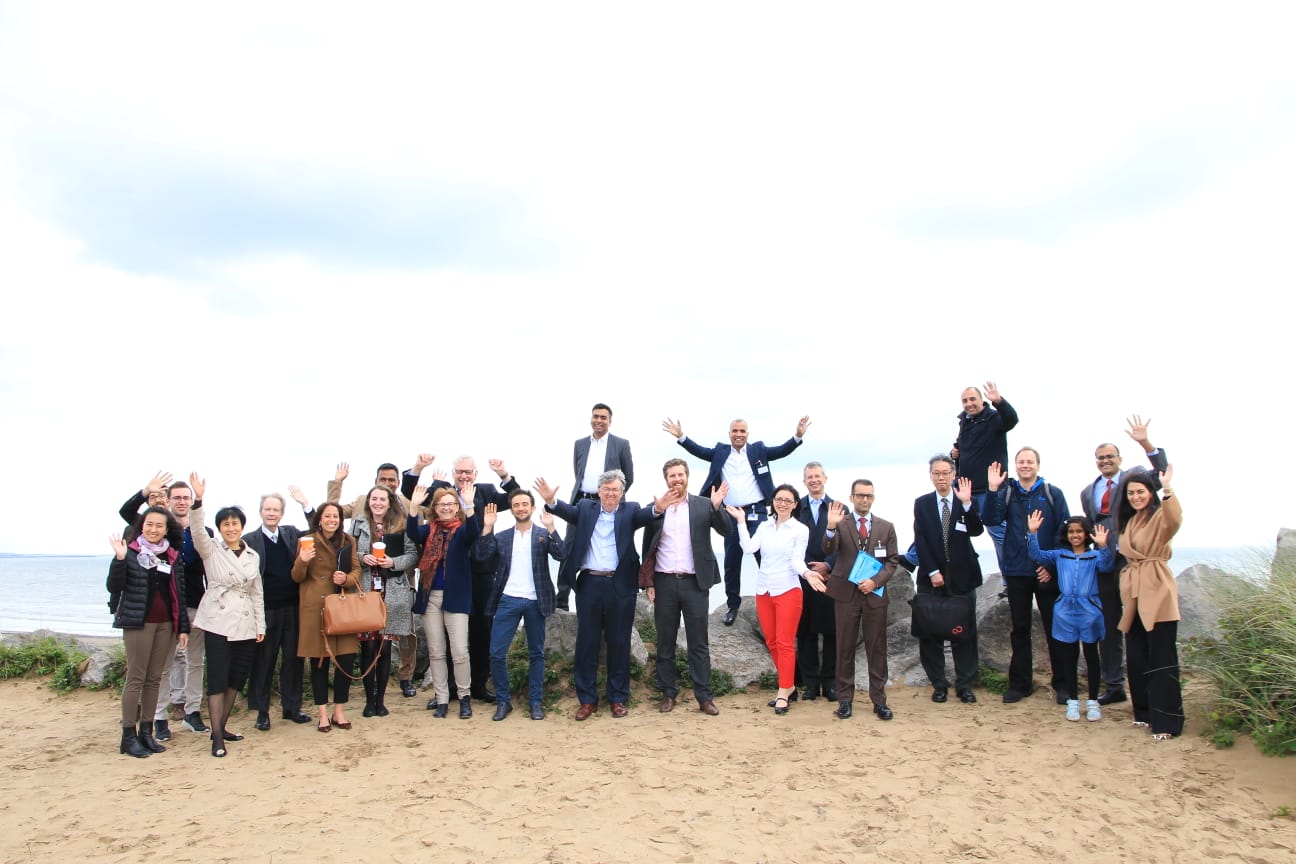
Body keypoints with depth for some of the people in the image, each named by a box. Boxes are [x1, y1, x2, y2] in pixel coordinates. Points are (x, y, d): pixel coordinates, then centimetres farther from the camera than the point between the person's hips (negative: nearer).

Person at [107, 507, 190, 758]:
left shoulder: (173, 556, 8)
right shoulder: (130, 552, -4)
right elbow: (114, 587, -10)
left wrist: (183, 627, 8)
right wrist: (119, 559, -24)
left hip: (166, 624, 4)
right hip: (138, 623, -4)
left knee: (154, 679, 9)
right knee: (136, 678, -2)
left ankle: (146, 732, 17)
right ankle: (129, 735, 7)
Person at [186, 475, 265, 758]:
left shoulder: (253, 555, 11)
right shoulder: (211, 550, -1)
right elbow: (197, 531, -21)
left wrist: (260, 624, 11)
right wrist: (198, 500, -36)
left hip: (246, 625, 4)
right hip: (218, 622, -4)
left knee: (236, 678, 9)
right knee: (217, 678, -5)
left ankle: (222, 726, 22)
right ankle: (217, 737, -1)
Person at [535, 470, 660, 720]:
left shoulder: (629, 510, 5)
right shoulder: (586, 508, 8)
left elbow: (643, 515, -15)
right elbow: (568, 512, -10)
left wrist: (658, 508, -38)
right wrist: (551, 501, -31)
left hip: (620, 585, -1)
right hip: (589, 584, 1)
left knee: (619, 643, 7)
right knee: (586, 642, 6)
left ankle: (618, 698, 19)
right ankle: (587, 699, 16)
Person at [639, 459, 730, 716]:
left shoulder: (703, 505, 2)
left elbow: (726, 531, -6)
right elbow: (648, 548, 7)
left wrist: (717, 506, -23)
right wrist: (648, 583, 1)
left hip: (694, 582, -1)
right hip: (664, 582, 1)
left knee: (699, 642, 4)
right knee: (665, 642, 8)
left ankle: (704, 696, 9)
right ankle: (668, 694, 19)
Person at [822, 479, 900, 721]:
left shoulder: (886, 527, 8)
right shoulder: (841, 524, 1)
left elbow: (892, 561, 5)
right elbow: (828, 549, -15)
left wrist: (875, 581, -11)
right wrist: (831, 527, -34)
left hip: (875, 594, 2)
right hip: (846, 594, -1)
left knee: (877, 649, 5)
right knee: (845, 649, 5)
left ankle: (879, 700, 14)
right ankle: (845, 699, 13)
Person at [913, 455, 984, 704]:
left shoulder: (967, 501, 3)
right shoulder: (922, 503, 4)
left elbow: (977, 531, -12)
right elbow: (920, 541, -1)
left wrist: (967, 503, -25)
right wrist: (932, 572, -10)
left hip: (961, 576, 0)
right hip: (931, 577, 0)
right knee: (930, 633, 2)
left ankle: (965, 684, 14)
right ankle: (939, 684, 13)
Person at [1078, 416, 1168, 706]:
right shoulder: (1087, 492, 17)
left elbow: (1162, 473, -15)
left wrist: (1145, 442, -25)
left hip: (1131, 560, -5)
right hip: (1104, 563, 5)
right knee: (1108, 628, 11)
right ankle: (1114, 687, 21)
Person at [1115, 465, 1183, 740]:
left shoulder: (1160, 516, -6)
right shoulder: (1128, 521, 17)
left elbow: (1174, 521, -32)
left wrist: (1167, 488, -40)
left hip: (1157, 593, -8)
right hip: (1133, 594, 8)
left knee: (1161, 658, -6)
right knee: (1136, 658, 12)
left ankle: (1166, 721, -2)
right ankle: (1145, 712, 23)